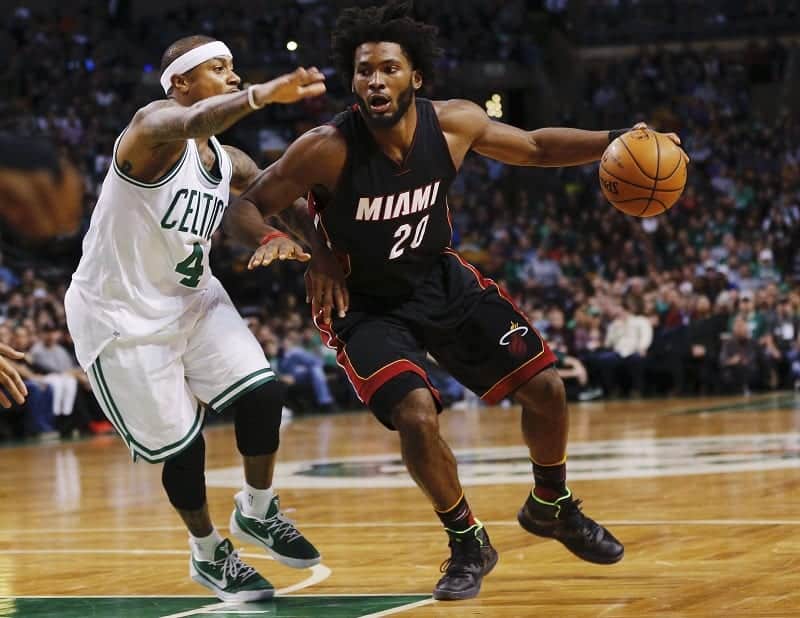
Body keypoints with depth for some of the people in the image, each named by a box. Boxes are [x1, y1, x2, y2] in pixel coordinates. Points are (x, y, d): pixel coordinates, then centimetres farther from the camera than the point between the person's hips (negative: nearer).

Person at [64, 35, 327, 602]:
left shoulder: (230, 163, 2)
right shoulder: (153, 126, -22)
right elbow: (190, 122, -46)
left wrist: (289, 239, -13)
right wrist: (262, 95, -64)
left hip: (192, 299, 7)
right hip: (123, 316, -7)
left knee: (263, 391, -8)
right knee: (181, 445, -3)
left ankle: (257, 512, 16)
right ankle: (209, 555, 22)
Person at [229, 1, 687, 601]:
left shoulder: (453, 123, -17)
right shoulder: (326, 150, -29)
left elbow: (534, 146, 2)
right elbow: (247, 207, -17)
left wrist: (614, 143, -12)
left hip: (443, 280, 4)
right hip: (364, 304, -4)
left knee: (545, 386, 2)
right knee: (417, 418, -24)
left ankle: (552, 506, 32)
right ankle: (468, 544, 2)